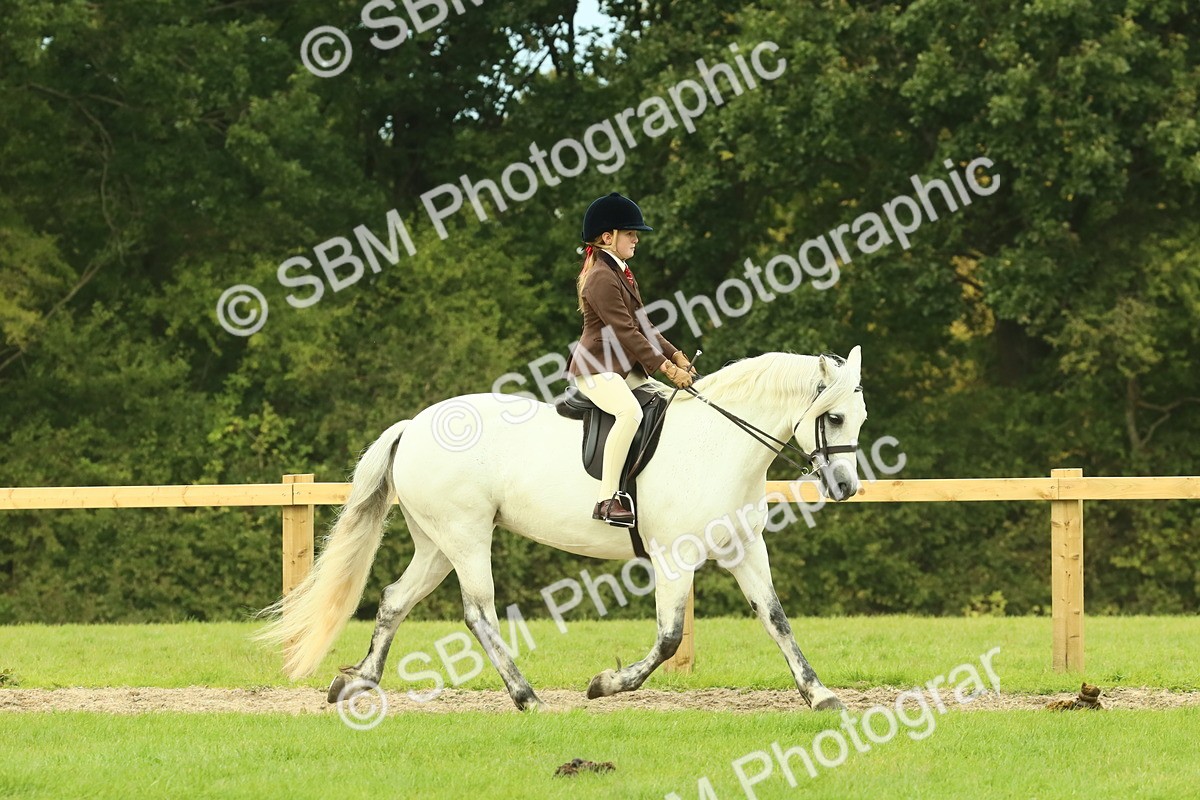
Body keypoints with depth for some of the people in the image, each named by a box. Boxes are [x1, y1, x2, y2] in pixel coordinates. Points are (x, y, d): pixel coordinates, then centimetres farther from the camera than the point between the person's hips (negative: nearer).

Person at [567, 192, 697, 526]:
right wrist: (666, 368, -20)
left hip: (625, 369, 11)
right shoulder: (602, 278, -15)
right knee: (630, 411, -36)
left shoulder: (621, 273, 18)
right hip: (596, 369, -11)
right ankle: (608, 499, -38)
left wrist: (675, 355, 7)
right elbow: (625, 332, -20)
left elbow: (641, 325, 19)